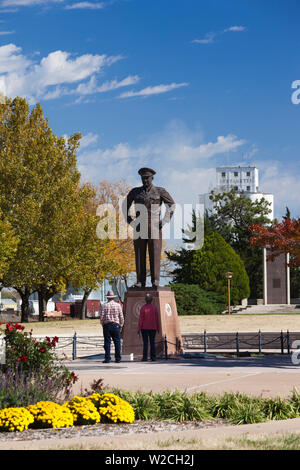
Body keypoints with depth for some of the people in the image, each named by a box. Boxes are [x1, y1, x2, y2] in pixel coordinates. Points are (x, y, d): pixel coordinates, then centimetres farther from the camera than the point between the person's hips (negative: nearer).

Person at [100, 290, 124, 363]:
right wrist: (121, 325, 11)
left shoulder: (104, 306, 1)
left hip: (106, 325, 0)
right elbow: (121, 317, 1)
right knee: (117, 342, 3)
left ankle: (107, 358, -1)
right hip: (116, 325, 0)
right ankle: (118, 358, 0)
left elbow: (101, 317, -2)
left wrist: (103, 325, 12)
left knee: (107, 342, 2)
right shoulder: (118, 305, 2)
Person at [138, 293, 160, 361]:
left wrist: (139, 328, -3)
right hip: (153, 328, 2)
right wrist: (158, 328, 9)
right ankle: (153, 357, 1)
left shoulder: (143, 308, -5)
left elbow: (141, 319, -7)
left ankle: (145, 357, -4)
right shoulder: (154, 307, 1)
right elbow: (157, 319, 2)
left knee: (145, 343, -1)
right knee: (152, 343, 4)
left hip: (144, 328, -2)